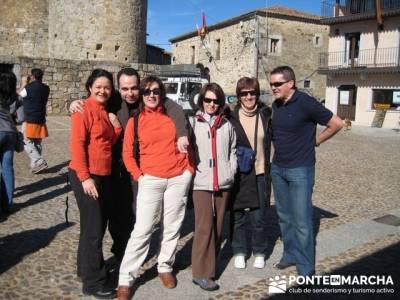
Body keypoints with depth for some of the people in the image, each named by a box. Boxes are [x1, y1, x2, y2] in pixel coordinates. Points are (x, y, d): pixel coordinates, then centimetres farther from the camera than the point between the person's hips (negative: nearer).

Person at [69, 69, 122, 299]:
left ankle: (87, 268, 34)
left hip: (104, 175, 8)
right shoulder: (84, 110, -11)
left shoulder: (106, 112, 13)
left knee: (99, 224, 17)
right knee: (93, 228, -2)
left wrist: (116, 125, -6)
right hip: (86, 176, -8)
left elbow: (110, 142, 10)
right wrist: (85, 177, -21)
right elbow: (77, 145, -18)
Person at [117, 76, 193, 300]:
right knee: (142, 230, -5)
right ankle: (126, 278, 5)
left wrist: (189, 167, 6)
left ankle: (166, 267, 27)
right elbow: (127, 153, 3)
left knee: (172, 227, 9)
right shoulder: (135, 121, 2)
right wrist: (138, 175, -7)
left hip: (179, 178, 2)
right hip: (151, 180, -2)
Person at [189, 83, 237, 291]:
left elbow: (233, 151, 15)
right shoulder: (193, 123, 1)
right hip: (201, 183, -4)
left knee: (217, 226, 11)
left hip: (223, 184, 4)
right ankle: (202, 273, 3)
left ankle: (211, 263, 27)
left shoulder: (227, 125, 10)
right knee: (204, 227, -5)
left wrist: (231, 172, 5)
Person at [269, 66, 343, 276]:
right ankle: (290, 255, 31)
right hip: (278, 168, 7)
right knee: (284, 216, 15)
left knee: (301, 220, -3)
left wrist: (315, 141, -3)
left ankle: (306, 269, 9)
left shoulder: (305, 103, -14)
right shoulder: (276, 105, 6)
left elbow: (336, 124, -9)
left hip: (300, 170, -7)